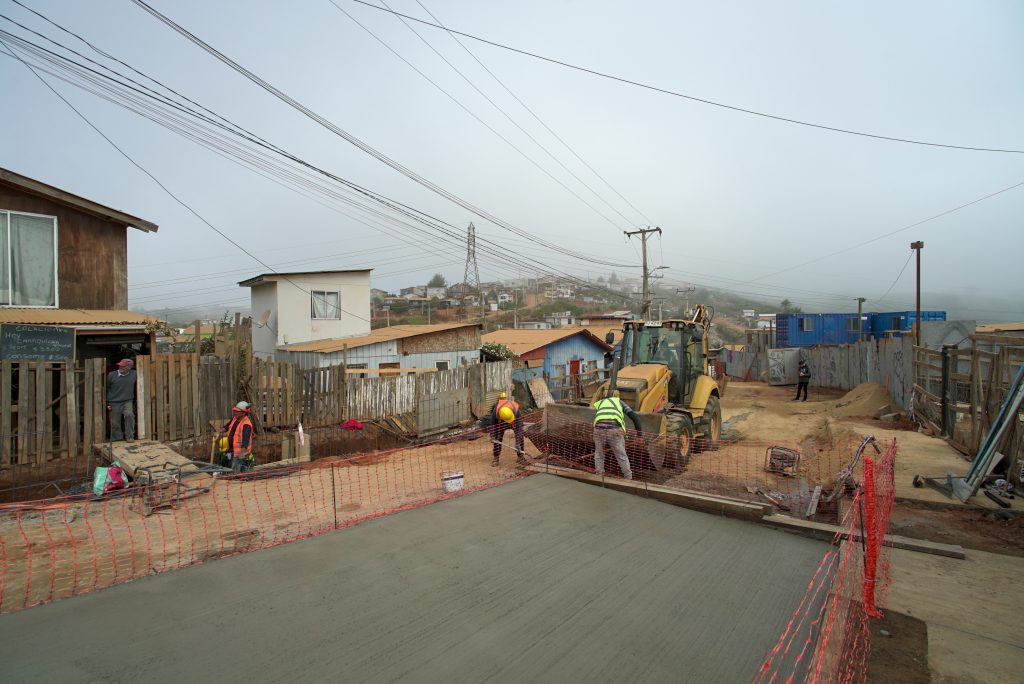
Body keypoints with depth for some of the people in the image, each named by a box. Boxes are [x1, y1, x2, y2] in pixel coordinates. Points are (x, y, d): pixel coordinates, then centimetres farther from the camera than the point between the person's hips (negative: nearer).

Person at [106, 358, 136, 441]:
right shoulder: (111, 375, -4)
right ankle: (116, 439, 22)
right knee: (115, 422, 6)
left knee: (129, 415, -23)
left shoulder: (134, 374, -1)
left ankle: (130, 436, -10)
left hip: (128, 401, 0)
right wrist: (107, 403, 3)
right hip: (114, 402, 0)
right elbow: (106, 389, 5)